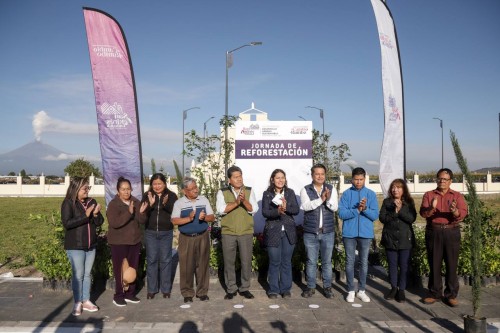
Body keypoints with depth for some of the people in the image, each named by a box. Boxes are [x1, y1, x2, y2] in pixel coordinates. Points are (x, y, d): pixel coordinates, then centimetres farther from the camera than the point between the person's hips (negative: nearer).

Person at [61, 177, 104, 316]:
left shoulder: (92, 202, 6)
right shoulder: (68, 203, -8)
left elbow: (100, 222, 6)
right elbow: (67, 223, -20)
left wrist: (96, 214, -15)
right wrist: (85, 215, -24)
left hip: (91, 245, 5)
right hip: (75, 246, -5)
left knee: (87, 274, 12)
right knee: (78, 275, 0)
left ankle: (86, 300, 22)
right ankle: (77, 303, 13)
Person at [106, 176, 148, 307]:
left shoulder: (136, 202, 4)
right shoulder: (113, 204, -11)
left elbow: (142, 221, 2)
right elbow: (114, 223, -23)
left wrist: (142, 212, -19)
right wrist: (129, 212, -31)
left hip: (135, 241, 5)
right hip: (119, 242, -5)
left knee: (133, 268, 10)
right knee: (119, 269, 1)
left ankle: (130, 293, 23)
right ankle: (118, 296, 13)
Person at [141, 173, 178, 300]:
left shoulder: (172, 196, -2)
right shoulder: (147, 195, 1)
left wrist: (166, 204, -27)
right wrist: (150, 204, -23)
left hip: (166, 233, -1)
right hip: (150, 232, 1)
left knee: (166, 260, 6)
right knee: (151, 260, 6)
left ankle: (166, 289, 17)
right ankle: (151, 289, 17)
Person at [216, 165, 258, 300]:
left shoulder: (249, 191, 4)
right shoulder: (222, 192, 1)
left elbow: (254, 209, -3)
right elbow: (221, 209, -12)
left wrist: (244, 200, -20)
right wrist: (236, 202, -22)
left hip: (246, 232, 1)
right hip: (228, 232, -1)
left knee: (246, 261, 5)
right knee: (229, 262, 7)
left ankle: (244, 288, 21)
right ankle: (231, 289, 21)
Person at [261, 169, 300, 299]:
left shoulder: (290, 193, 5)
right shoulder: (267, 194, -1)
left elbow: (296, 210, -3)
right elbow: (264, 212, -11)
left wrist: (286, 207, -23)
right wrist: (277, 211, -29)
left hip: (288, 232, 2)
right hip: (273, 232, -2)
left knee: (286, 262, 9)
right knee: (274, 262, 4)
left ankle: (286, 289, 21)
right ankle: (273, 290, 17)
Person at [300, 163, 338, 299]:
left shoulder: (331, 189, 4)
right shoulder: (305, 190, 0)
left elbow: (335, 207, -8)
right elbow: (305, 206, -17)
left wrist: (328, 200, -29)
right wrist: (321, 199, -27)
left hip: (328, 232, 1)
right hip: (310, 233, -1)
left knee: (327, 261, 10)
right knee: (311, 261, 8)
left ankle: (327, 287, 23)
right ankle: (311, 287, 21)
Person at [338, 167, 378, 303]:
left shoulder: (371, 194, 1)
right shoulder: (346, 194, -2)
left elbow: (375, 215, -4)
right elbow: (341, 213, -10)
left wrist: (365, 208, -21)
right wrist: (357, 210, -21)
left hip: (366, 233, 1)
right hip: (349, 233, -1)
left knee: (364, 262, 9)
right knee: (350, 261, 5)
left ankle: (362, 290, 22)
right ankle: (351, 291, 17)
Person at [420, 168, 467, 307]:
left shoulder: (457, 195, 7)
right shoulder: (429, 195, 7)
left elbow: (463, 213, -8)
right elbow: (423, 213, -5)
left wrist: (455, 211, -30)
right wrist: (431, 208, -25)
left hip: (452, 232, 0)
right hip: (433, 232, 0)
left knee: (452, 264, 2)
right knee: (434, 264, 6)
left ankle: (451, 295, 13)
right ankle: (434, 293, 16)